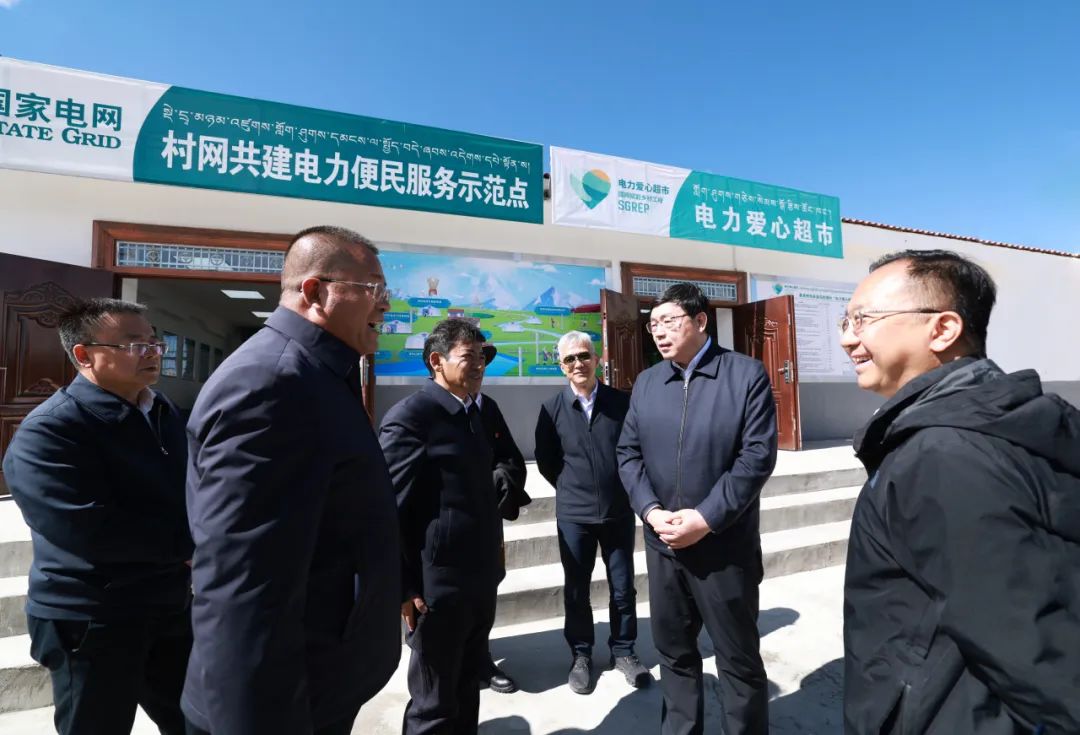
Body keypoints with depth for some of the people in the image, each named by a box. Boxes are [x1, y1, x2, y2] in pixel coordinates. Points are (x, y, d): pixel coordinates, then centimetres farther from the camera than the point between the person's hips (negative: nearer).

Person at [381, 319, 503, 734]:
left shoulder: (474, 413, 11)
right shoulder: (409, 416, -16)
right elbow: (392, 508, -17)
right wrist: (406, 588, -16)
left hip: (480, 579, 8)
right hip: (438, 585, -8)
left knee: (467, 688, 24)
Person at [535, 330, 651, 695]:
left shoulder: (621, 401, -5)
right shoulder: (552, 408, -6)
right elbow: (545, 460, 3)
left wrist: (626, 489, 4)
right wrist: (569, 489, 2)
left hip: (619, 512, 1)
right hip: (573, 515, 0)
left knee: (623, 587, 14)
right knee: (576, 590, 13)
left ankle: (623, 651, 35)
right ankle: (581, 655, 33)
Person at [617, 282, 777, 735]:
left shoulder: (747, 374, -7)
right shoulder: (646, 382, 6)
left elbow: (758, 456, -13)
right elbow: (628, 454, 5)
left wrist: (705, 519, -17)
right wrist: (651, 511, -9)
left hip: (725, 545, -4)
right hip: (662, 544, 4)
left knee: (739, 659, 14)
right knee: (673, 652, 20)